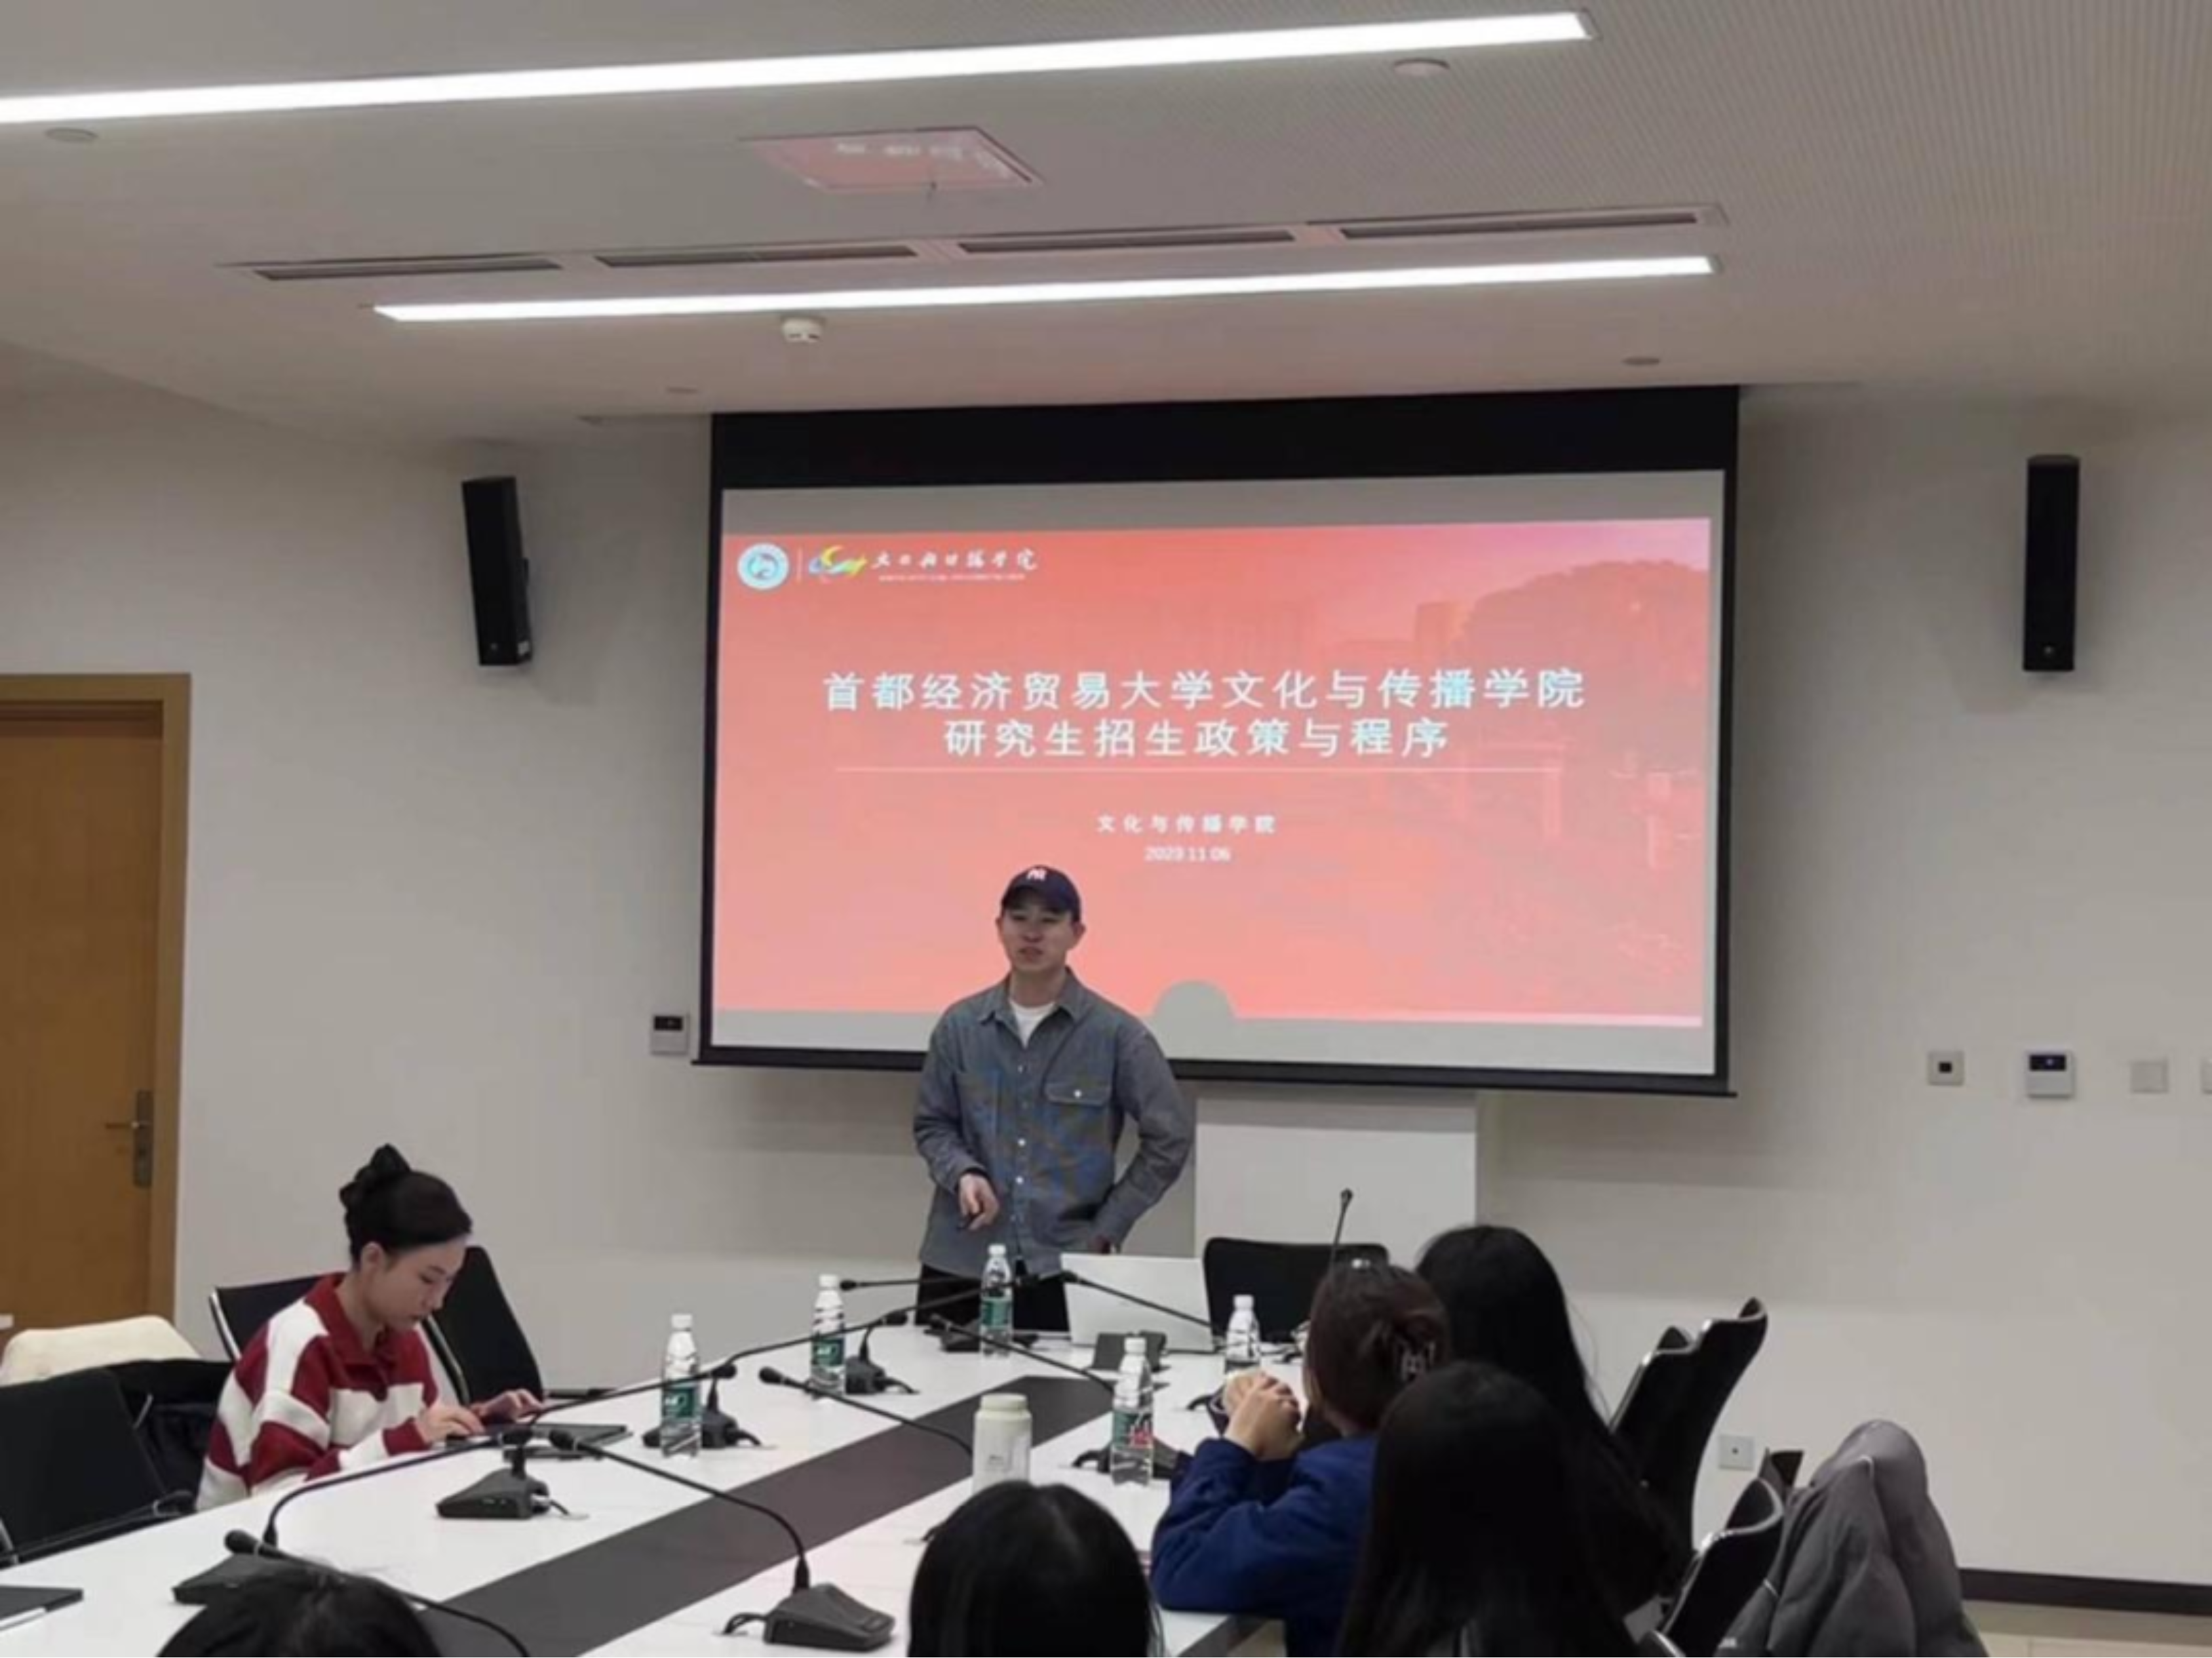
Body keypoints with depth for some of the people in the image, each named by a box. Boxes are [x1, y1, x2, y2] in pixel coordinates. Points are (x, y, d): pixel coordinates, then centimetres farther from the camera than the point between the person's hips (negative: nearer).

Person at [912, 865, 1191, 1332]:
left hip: (1066, 1267, -2)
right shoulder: (959, 1026, 5)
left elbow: (1169, 1139, 2)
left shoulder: (1116, 1033, -3)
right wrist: (962, 1174, -7)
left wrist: (1107, 1229, 0)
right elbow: (932, 1125, 14)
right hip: (961, 1261, 2)